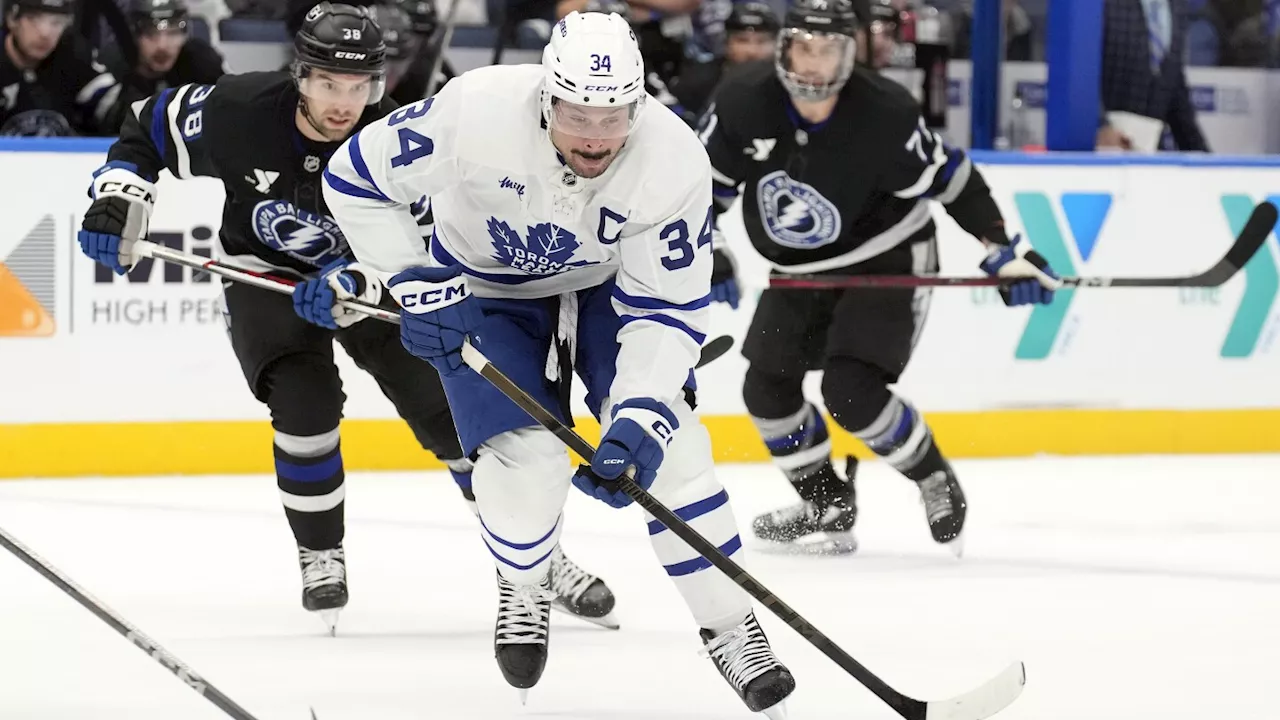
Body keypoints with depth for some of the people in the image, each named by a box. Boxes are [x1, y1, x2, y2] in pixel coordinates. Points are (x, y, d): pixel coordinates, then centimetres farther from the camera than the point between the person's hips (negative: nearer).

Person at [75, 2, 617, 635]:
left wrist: (350, 284, -47)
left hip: (366, 275, 0)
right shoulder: (239, 111, -25)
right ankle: (321, 558, 0)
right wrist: (118, 200, -17)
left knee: (447, 408, -7)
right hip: (263, 273, 0)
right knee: (306, 404, -22)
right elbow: (151, 130, -6)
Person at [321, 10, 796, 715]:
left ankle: (731, 629, 0)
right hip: (485, 293, -1)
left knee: (665, 444, -15)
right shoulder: (476, 112, -35)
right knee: (525, 464, -15)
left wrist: (639, 419, -36)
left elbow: (667, 307, -24)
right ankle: (521, 587, 19)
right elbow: (356, 179, -20)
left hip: (608, 289, 1)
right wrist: (420, 285, -23)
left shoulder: (674, 160, -30)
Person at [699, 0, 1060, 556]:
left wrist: (1003, 250, -17)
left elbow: (949, 180, -16)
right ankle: (827, 506, 25)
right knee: (766, 387, 7)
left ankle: (936, 483, 2)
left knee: (851, 391, -21)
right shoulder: (743, 104, -18)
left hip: (884, 262, -6)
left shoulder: (884, 115, -27)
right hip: (801, 271, 6)